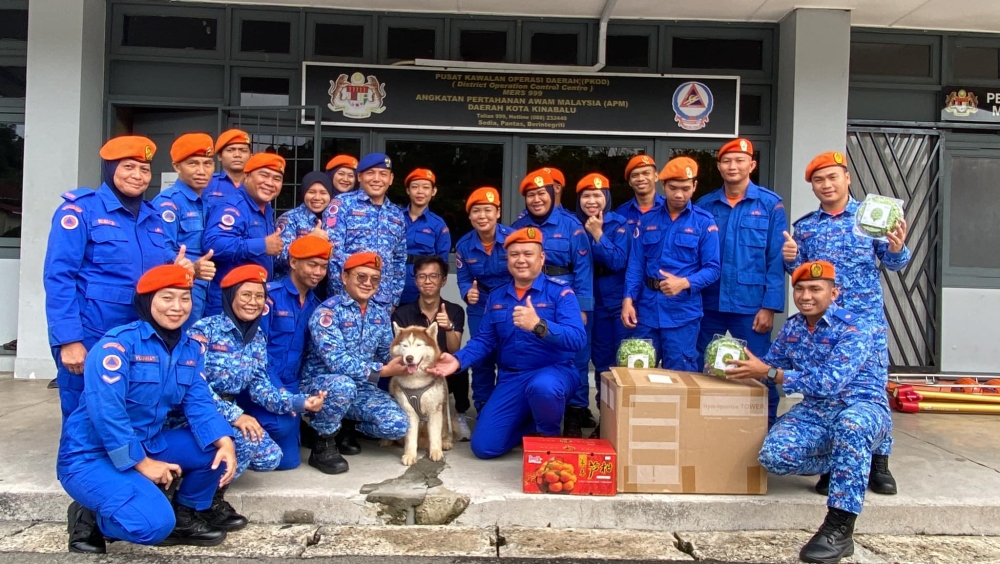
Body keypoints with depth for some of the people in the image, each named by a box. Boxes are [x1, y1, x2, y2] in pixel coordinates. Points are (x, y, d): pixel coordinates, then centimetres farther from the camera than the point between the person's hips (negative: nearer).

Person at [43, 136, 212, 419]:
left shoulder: (153, 217, 12)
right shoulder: (80, 208, -7)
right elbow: (58, 277, -13)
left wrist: (188, 268, -5)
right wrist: (68, 339, -19)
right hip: (89, 339, -6)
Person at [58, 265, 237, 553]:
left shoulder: (191, 349, 3)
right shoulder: (117, 343, -19)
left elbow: (199, 405, -4)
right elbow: (105, 412, -25)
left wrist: (224, 441, -23)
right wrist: (142, 463, -22)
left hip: (148, 444, 7)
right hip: (90, 456, -7)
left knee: (219, 448, -10)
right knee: (155, 523, -27)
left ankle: (185, 516, 10)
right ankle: (90, 518, 3)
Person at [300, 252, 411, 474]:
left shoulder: (381, 310, 3)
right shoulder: (327, 311, -17)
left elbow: (386, 351, 11)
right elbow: (336, 361, -27)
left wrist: (402, 361, -12)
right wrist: (383, 371, -27)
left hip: (361, 386, 6)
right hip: (319, 382, -5)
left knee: (398, 425, -15)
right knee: (342, 385, -40)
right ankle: (323, 445, -14)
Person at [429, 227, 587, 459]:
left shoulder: (560, 291, -8)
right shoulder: (496, 297, 10)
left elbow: (577, 339, -21)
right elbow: (485, 340, 10)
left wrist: (539, 325, -39)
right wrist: (458, 360, -10)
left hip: (555, 371, -4)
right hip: (511, 378, 5)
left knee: (542, 387, -41)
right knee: (484, 446, -7)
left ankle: (550, 436, -6)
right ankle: (531, 425, 22)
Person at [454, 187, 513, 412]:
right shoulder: (463, 245, -7)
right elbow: (463, 279, 0)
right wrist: (468, 293, -22)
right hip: (480, 307, 3)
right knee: (480, 357, 9)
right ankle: (483, 408, 26)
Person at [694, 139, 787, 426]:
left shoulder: (770, 204, -1)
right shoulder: (704, 205, 6)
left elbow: (776, 260, -4)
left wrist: (770, 306, -10)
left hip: (751, 305, -3)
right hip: (709, 303, 3)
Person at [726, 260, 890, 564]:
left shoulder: (854, 328, -16)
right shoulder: (792, 327, 5)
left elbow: (830, 382, -28)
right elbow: (769, 365, 12)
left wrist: (769, 372, -29)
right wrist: (737, 366, -9)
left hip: (863, 407, -5)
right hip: (815, 410, 5)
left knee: (850, 424, -42)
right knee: (774, 456, -23)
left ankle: (839, 529, -34)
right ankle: (848, 464, 9)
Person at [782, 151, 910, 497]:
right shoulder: (805, 226, 10)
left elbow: (893, 264, 2)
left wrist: (897, 250, -20)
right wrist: (790, 260, -10)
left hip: (868, 319, -2)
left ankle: (879, 463, 10)